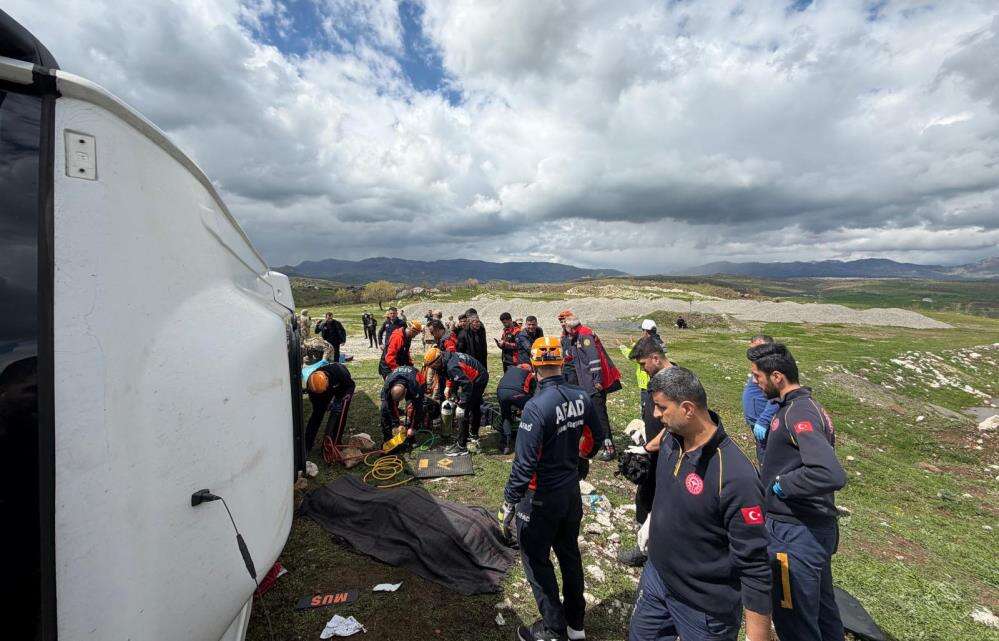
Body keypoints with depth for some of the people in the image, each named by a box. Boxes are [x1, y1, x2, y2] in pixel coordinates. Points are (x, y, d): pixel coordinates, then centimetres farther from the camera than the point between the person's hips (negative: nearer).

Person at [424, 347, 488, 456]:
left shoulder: (452, 366, -32)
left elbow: (467, 385, -35)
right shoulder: (447, 357, -3)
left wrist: (461, 405, -29)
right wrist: (448, 386, 7)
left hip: (478, 380, -10)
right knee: (475, 408, 27)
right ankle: (474, 436, 47)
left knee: (462, 413, -8)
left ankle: (461, 447, -1)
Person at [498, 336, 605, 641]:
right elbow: (596, 437, 7)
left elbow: (524, 463, -28)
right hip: (572, 490, 7)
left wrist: (509, 503, -17)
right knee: (569, 553, 24)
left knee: (536, 559, 15)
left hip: (541, 497, -6)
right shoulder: (581, 397, -8)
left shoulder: (536, 406, -29)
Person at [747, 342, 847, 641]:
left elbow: (831, 475, -34)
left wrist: (781, 485, -21)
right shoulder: (806, 405, 7)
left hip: (795, 534, -9)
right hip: (815, 528, 9)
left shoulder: (798, 412, -24)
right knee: (822, 609, 27)